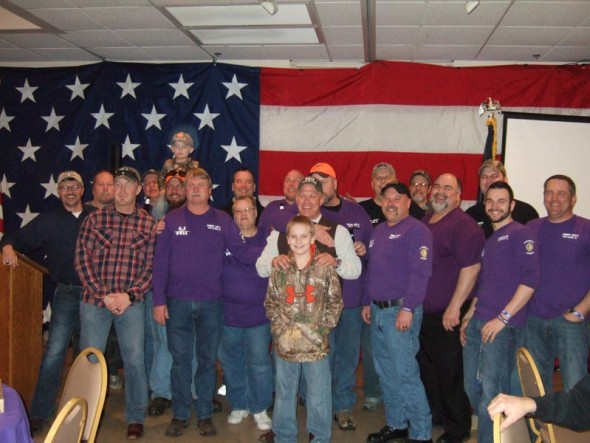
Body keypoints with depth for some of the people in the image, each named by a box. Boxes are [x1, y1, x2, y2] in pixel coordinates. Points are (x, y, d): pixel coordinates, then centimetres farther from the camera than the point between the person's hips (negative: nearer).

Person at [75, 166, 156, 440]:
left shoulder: (149, 224, 2)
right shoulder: (95, 219, 2)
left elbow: (152, 266, 0)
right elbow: (82, 260, -3)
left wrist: (129, 296, -12)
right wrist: (103, 295, -11)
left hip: (131, 303, 0)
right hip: (94, 301, 1)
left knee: (135, 360, 3)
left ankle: (136, 418, 20)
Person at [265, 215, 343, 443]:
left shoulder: (325, 268, -5)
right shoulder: (280, 269, 1)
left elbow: (336, 302, 1)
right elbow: (271, 302, 8)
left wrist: (324, 327, -6)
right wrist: (278, 327, -2)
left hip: (316, 345, -2)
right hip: (285, 343, 2)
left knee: (319, 396, 9)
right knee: (284, 394, 16)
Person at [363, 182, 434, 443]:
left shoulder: (416, 230, -10)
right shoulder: (379, 231, 16)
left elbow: (420, 272, -18)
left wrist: (408, 308, -22)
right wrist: (367, 302, 17)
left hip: (401, 311, -8)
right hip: (377, 310, 8)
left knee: (405, 374, -7)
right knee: (385, 372, 15)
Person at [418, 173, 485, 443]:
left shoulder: (464, 225, -13)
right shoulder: (423, 222, 13)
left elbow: (471, 268, -19)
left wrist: (454, 308, -19)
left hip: (446, 315, -8)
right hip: (420, 311, 8)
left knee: (450, 372, 2)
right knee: (426, 368, 18)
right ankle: (434, 414, 36)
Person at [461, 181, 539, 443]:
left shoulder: (520, 234, -5)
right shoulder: (487, 239, 19)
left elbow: (531, 278, -15)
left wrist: (502, 318, -17)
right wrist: (470, 315, 15)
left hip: (504, 326, -8)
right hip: (477, 323, 8)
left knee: (492, 392, -6)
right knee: (472, 387, 12)